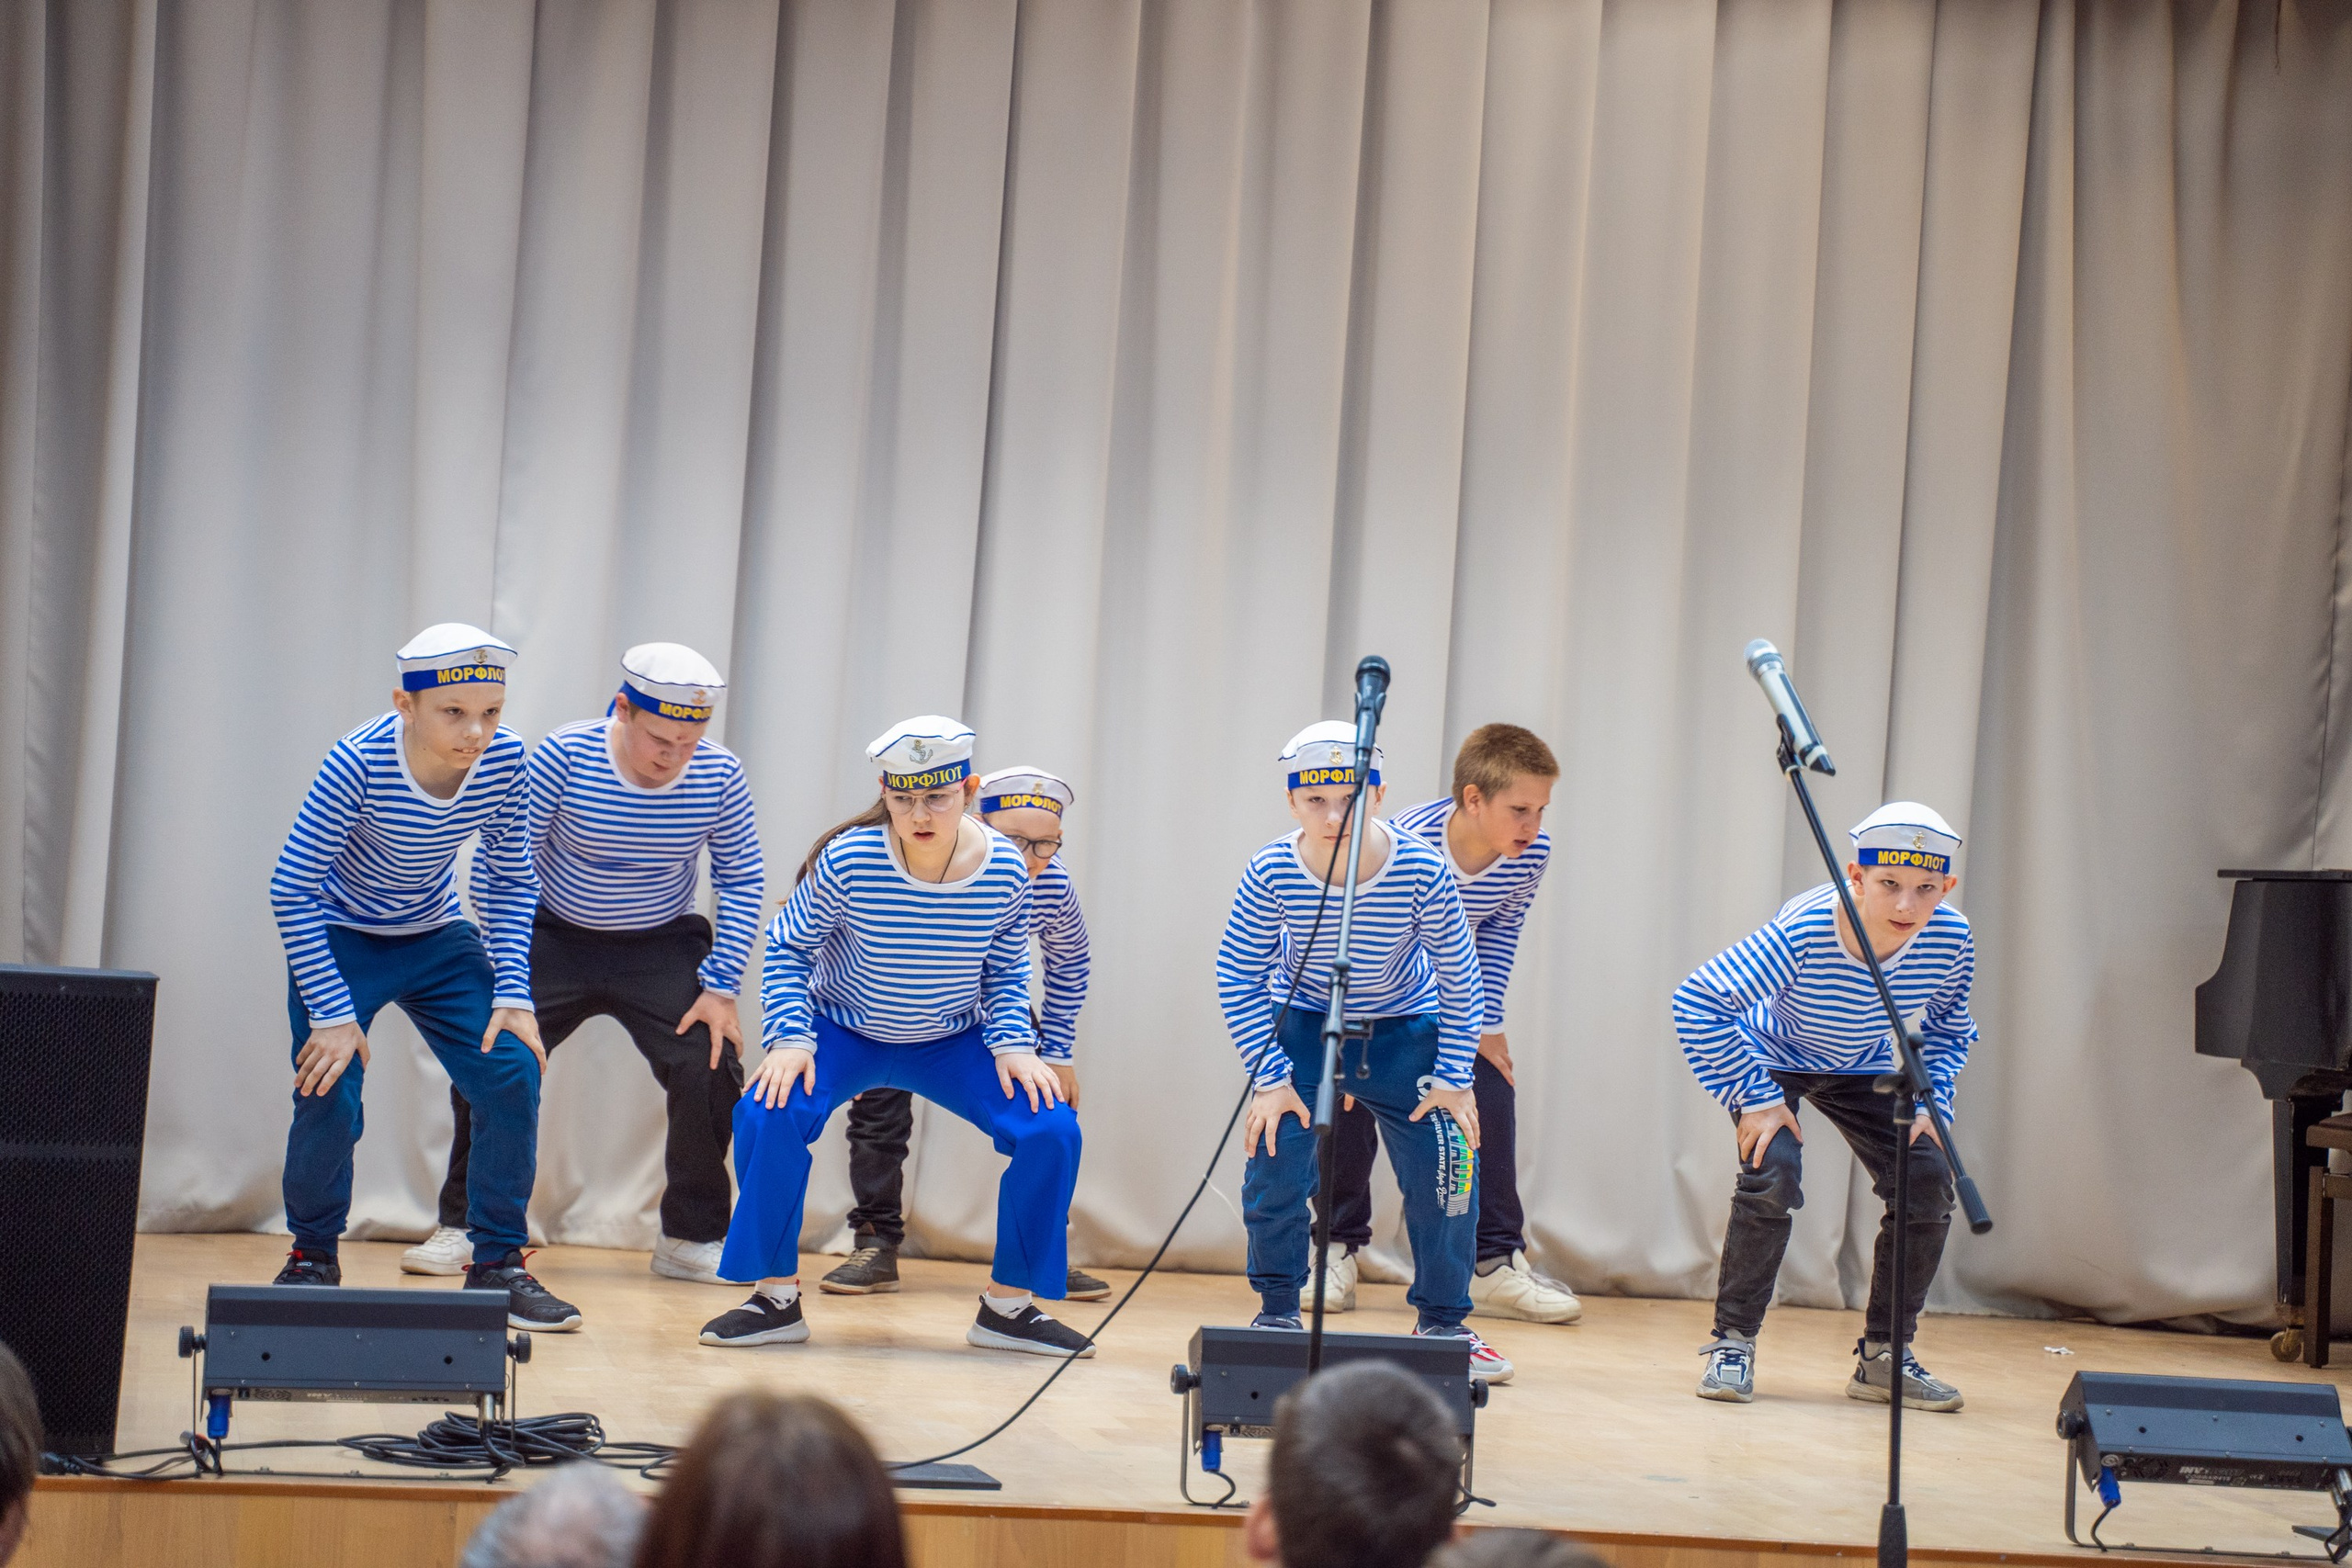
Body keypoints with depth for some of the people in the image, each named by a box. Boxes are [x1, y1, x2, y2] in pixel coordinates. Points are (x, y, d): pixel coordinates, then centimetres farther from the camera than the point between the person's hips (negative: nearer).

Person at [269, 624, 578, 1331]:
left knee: (513, 1075, -11)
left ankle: (498, 1265, 5)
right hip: (340, 940, -4)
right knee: (330, 1097, -17)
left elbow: (511, 882, -3)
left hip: (438, 940, 4)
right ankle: (313, 1259, 11)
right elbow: (292, 890, -23)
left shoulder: (504, 760, -18)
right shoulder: (359, 763, -30)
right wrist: (332, 1013, -23)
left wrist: (512, 994, -11)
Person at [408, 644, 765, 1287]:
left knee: (711, 1069, -16)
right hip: (556, 939, -1)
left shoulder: (718, 775, -15)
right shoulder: (564, 756, -20)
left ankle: (690, 1240, 1)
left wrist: (721, 988, -10)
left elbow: (742, 879, -3)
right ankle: (463, 1225, 6)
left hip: (662, 948, 1)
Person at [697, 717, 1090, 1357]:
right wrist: (789, 1039, -21)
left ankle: (1008, 1305, 1)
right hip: (844, 1034, -2)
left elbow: (1005, 974, 0)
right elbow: (788, 949, -9)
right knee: (769, 1114, -29)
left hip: (953, 1041, 2)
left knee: (1052, 1130, -17)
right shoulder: (848, 860, -25)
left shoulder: (1005, 871, -18)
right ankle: (777, 1297, -10)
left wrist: (1014, 1045, -15)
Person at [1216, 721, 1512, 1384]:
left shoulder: (1422, 870, -27)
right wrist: (1269, 1078, -15)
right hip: (1303, 1024, 0)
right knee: (1275, 1160, -14)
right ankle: (1277, 1314, 9)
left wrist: (1454, 1075, -10)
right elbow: (1238, 978, -13)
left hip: (1406, 1028, 0)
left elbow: (1458, 976, -13)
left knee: (1448, 1168, -8)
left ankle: (1442, 1322, 13)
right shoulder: (1271, 874, -26)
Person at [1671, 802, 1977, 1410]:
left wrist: (1928, 1102, -13)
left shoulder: (1951, 939, -24)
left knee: (1929, 1185, -9)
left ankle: (1884, 1356, 7)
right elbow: (1697, 1001, -32)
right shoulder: (1802, 932, -38)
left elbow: (1947, 1027, -1)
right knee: (1774, 1174, -27)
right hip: (1774, 1058, -4)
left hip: (1864, 1067, 4)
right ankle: (1731, 1345, -10)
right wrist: (1755, 1099, -30)